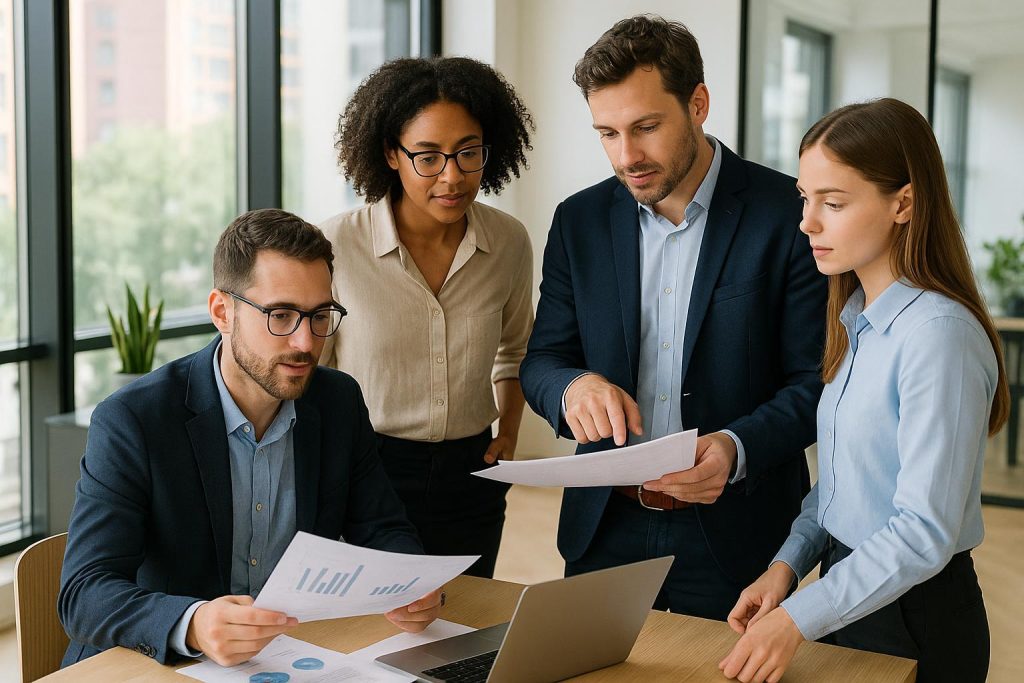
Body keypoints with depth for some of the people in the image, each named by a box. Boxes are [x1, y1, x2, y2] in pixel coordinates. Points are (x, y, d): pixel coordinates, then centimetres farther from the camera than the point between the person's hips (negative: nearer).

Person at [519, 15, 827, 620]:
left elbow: (818, 380, -9)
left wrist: (738, 449, -27)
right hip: (604, 528, 4)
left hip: (733, 534, -3)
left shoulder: (789, 213, -10)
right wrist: (572, 387, -19)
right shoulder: (580, 220, 3)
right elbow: (541, 361, 5)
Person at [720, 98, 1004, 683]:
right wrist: (788, 563, -4)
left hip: (915, 615, -7)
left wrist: (798, 620, -24)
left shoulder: (939, 334, -22)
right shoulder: (855, 320, 5)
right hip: (848, 588, 7)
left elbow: (925, 532, -24)